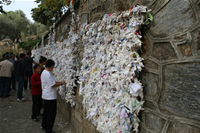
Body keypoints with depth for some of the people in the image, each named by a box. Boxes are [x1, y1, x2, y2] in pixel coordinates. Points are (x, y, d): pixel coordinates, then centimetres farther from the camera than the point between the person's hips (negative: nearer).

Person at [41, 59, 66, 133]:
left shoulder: (44, 72, 10)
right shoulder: (47, 74, -23)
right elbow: (53, 85, -23)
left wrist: (59, 82, 9)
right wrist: (61, 83, -10)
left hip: (46, 96, 11)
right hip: (50, 97, -11)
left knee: (46, 111, 23)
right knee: (51, 113, 0)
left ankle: (44, 125, 38)